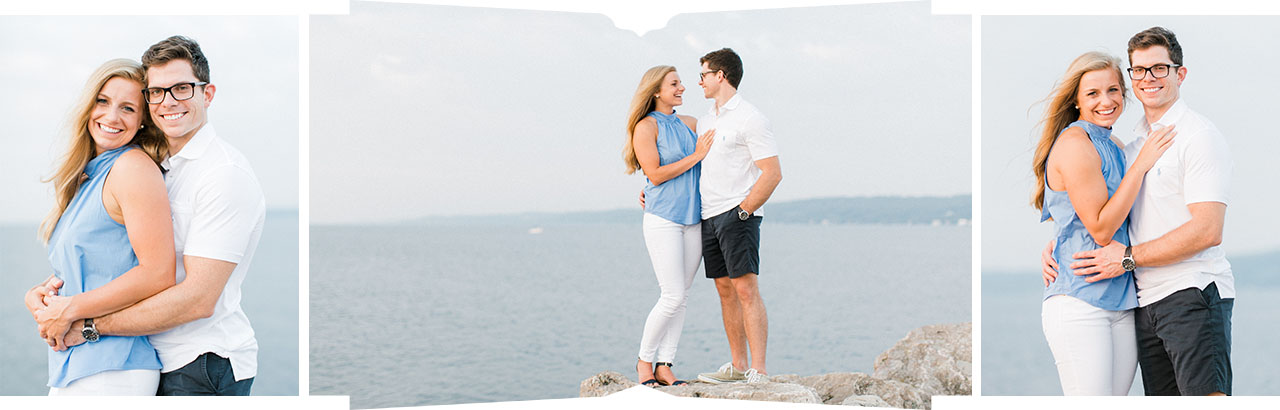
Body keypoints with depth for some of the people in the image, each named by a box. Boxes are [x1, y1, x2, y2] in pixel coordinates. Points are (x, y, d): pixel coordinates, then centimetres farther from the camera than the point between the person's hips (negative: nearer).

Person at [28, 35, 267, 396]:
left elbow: (198, 299, -21)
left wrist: (88, 325, -17)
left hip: (203, 367, -8)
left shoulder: (224, 173, -14)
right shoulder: (163, 170, 15)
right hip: (165, 362, 8)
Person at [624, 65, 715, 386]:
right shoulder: (646, 126, -5)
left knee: (681, 298, 4)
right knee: (673, 296, -10)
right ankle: (644, 360, 7)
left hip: (693, 220, 6)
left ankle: (664, 366, 9)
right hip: (663, 219, -6)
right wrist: (695, 156, -11)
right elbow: (655, 174, -12)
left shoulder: (690, 124, 13)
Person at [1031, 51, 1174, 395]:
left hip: (1123, 303, 8)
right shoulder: (1074, 143, -10)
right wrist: (1141, 164, -11)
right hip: (1079, 303, -8)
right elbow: (1101, 228, -14)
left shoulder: (1115, 146, 17)